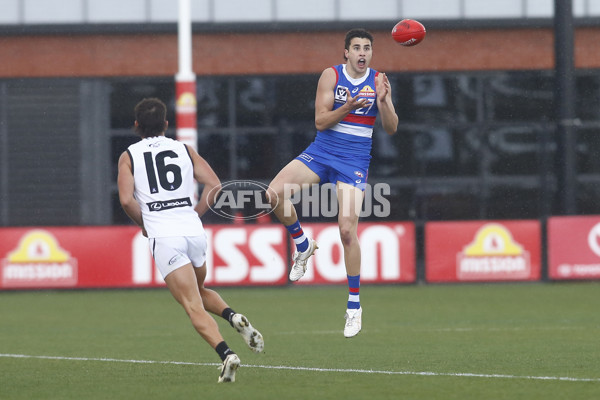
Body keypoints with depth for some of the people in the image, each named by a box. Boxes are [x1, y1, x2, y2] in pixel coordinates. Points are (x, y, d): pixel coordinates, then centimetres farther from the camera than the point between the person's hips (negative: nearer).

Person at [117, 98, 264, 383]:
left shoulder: (129, 156, 8)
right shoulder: (185, 150, 15)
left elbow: (126, 200, -6)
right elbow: (215, 186, 4)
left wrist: (144, 224, 11)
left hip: (163, 238, -3)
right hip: (194, 231, 3)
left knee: (194, 307, -7)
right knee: (199, 292, 27)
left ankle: (226, 354, -27)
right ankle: (234, 318, -1)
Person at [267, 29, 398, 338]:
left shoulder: (378, 81, 0)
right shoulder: (331, 76, -2)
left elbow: (391, 129, -3)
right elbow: (320, 120, -9)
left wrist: (383, 101, -21)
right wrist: (347, 107, -25)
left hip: (354, 162, -1)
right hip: (321, 153, 1)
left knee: (347, 231, -13)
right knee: (275, 193, -22)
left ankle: (354, 306, -1)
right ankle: (303, 245, 6)